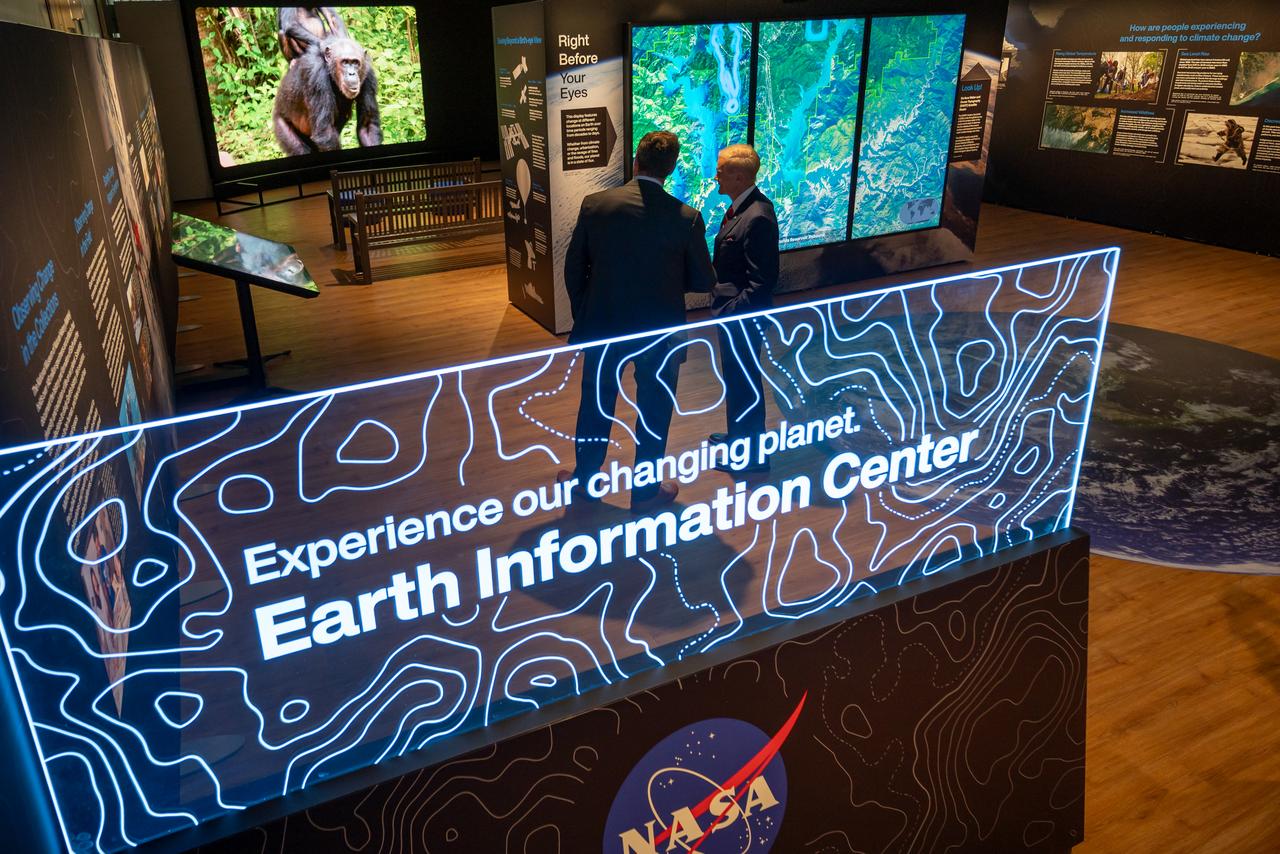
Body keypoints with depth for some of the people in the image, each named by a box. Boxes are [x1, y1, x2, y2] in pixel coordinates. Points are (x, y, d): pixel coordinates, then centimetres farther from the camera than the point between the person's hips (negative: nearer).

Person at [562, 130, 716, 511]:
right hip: (659, 330, -2)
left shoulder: (595, 204, -9)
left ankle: (584, 478, 36)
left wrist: (583, 315, 13)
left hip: (603, 326, 2)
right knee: (653, 411, 15)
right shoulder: (686, 217, -14)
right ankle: (645, 491, 29)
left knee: (596, 405, 20)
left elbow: (574, 268, -1)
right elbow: (704, 281, -5)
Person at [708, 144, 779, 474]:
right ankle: (739, 434, 43)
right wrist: (723, 305, 12)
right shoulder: (741, 207, 5)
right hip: (732, 312, 10)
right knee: (736, 377, 23)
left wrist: (731, 311, -23)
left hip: (742, 317, -10)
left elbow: (762, 281, -26)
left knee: (745, 381, 4)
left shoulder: (757, 217, -25)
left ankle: (754, 454, 20)